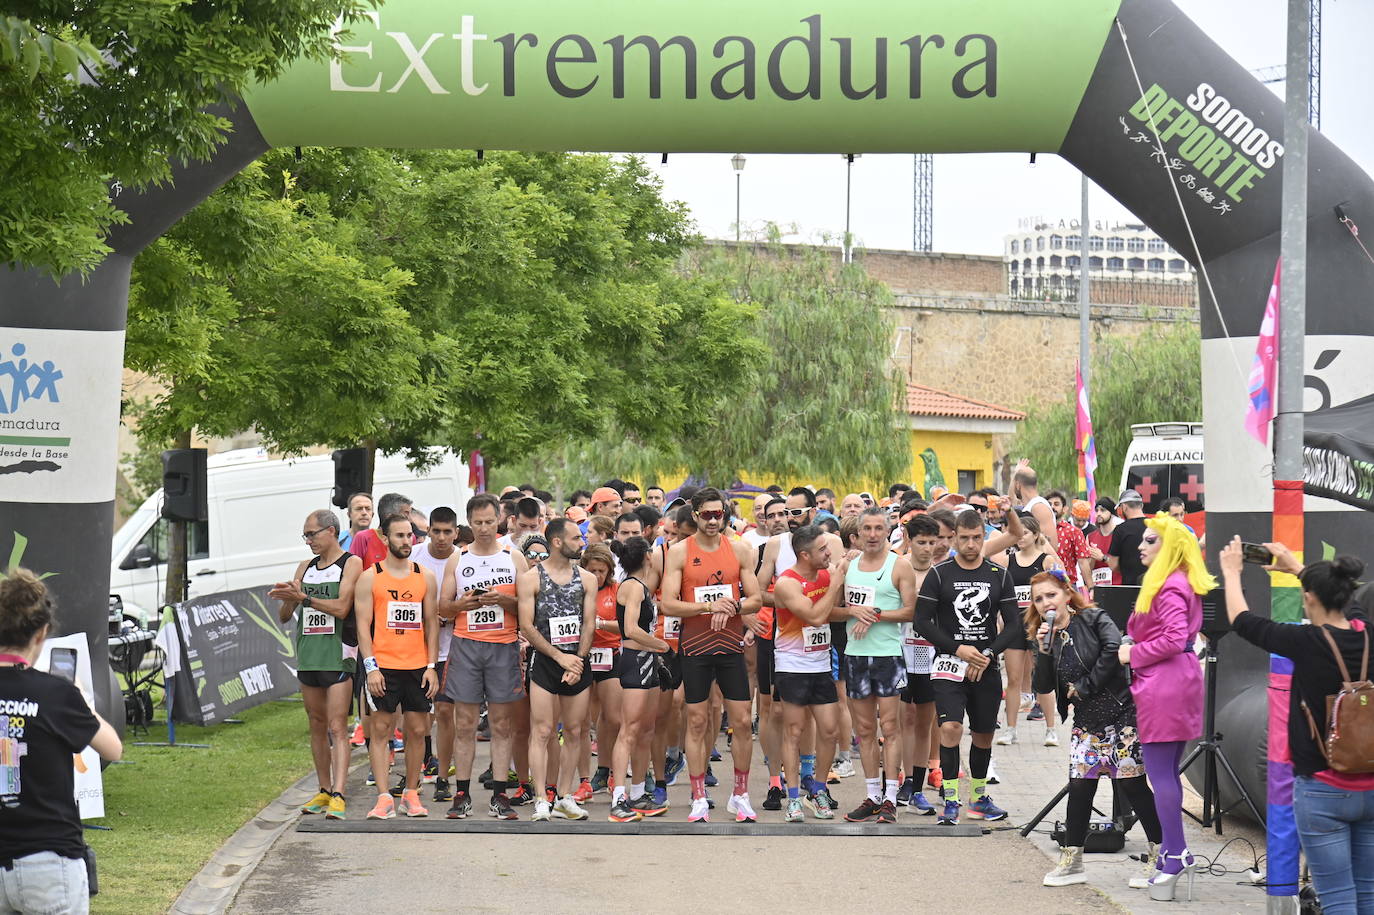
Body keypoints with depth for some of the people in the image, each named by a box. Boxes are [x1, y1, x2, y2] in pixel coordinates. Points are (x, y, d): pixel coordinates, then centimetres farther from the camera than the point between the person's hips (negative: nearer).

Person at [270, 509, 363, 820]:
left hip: (338, 655, -6)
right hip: (308, 654, 6)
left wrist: (303, 597, -16)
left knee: (337, 727, -12)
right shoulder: (305, 568, 16)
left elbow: (341, 607, -14)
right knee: (317, 726, 10)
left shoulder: (351, 563, -2)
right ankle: (324, 791, 18)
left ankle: (338, 796, -18)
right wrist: (288, 599, -8)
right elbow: (283, 616, 14)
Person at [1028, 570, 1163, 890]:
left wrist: (1086, 686, -15)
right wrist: (1044, 651, -11)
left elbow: (1114, 649, -22)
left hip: (1120, 714, -5)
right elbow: (1043, 687, 4)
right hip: (1085, 722, 5)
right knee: (1079, 785, 0)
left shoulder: (1093, 619, -6)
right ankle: (1071, 861, 8)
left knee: (1132, 784, -3)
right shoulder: (1046, 637, 9)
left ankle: (1160, 854, 7)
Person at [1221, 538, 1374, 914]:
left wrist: (1232, 572, 18)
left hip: (1322, 791, -5)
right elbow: (1340, 604, 24)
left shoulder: (1307, 643, -15)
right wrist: (1298, 568, 35)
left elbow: (1242, 620, 1)